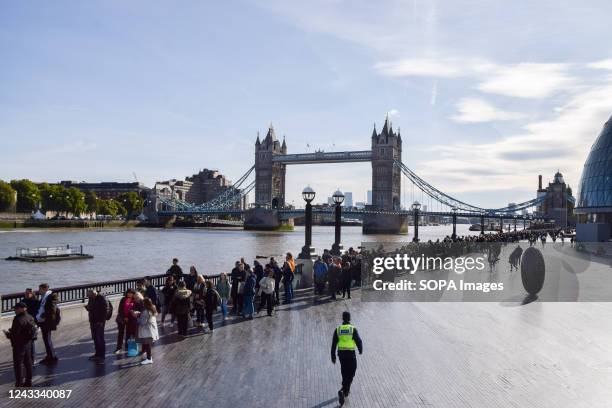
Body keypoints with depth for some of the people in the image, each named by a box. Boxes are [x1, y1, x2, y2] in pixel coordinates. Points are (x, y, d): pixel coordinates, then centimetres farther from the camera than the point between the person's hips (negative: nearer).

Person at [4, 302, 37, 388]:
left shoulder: (18, 320, -23)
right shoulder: (30, 318, 4)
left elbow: (15, 334, -24)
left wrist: (8, 334, -2)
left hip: (19, 345, -8)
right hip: (28, 343, 9)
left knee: (18, 364, 2)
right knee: (28, 363, 16)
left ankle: (19, 383, 6)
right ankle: (28, 381, 24)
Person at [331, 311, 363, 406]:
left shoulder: (338, 329, -2)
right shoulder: (353, 329, -12)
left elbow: (334, 344, -2)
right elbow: (358, 341, -9)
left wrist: (333, 356, 6)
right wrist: (361, 350, 12)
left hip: (341, 353, 4)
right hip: (351, 353, -4)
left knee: (344, 372, 23)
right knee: (351, 373, 8)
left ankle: (346, 390, 37)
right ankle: (342, 391, -7)